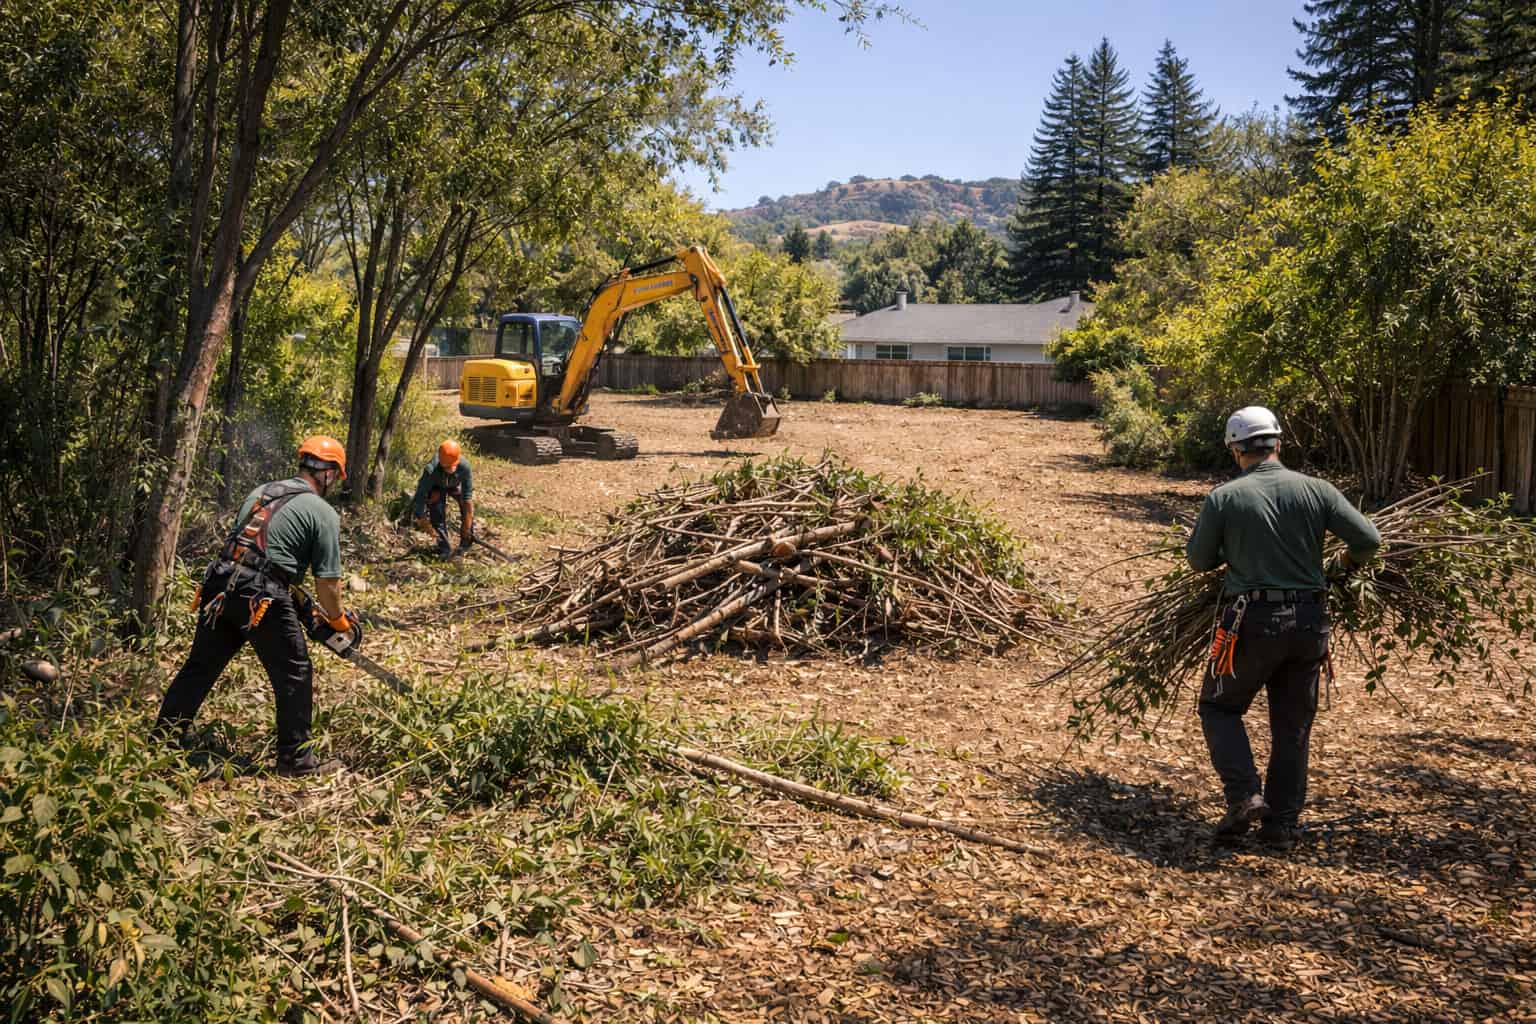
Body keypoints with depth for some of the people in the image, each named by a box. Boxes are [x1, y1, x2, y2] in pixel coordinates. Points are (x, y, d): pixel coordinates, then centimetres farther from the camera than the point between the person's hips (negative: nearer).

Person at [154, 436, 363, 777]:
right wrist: (337, 622, 13)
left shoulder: (260, 492, 19)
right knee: (295, 677, 7)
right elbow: (327, 581, -4)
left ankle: (163, 740, 27)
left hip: (220, 588, 7)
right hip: (264, 600, -7)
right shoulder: (323, 513, -1)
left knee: (200, 667, 18)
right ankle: (295, 758, 12)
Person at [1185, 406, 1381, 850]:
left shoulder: (1223, 498, -6)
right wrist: (1350, 562, 18)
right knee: (1292, 726, 14)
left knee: (1219, 707, 16)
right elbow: (1368, 539, -4)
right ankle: (1281, 823, 17)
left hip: (1252, 622, -3)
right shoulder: (1314, 489, 0)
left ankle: (1244, 795, -1)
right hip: (1308, 623, 3)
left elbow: (1198, 560, 3)